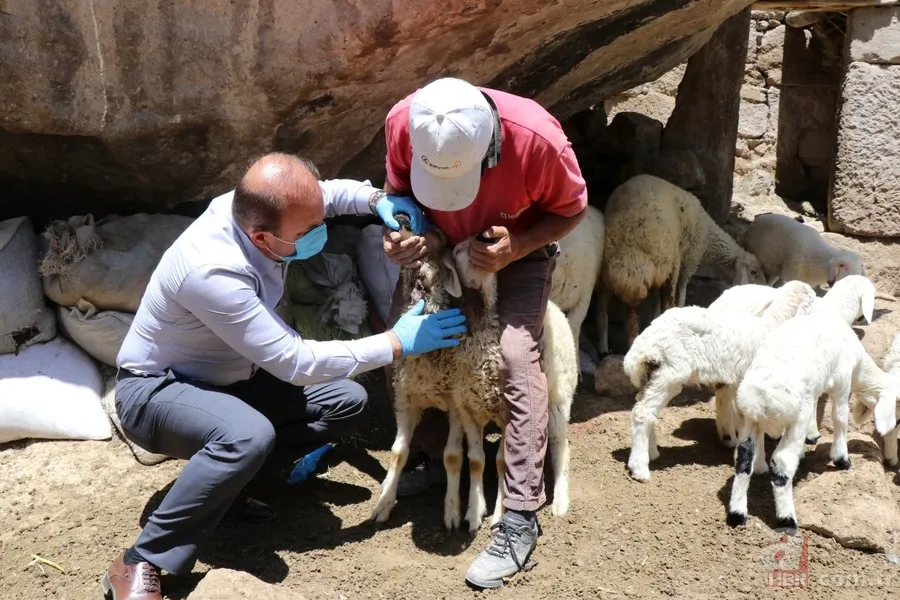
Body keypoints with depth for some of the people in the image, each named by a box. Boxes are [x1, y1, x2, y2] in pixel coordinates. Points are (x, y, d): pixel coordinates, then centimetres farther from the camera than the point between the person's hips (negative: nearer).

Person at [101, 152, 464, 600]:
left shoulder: (257, 208, -16)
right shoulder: (212, 271, -37)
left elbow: (326, 193, 8)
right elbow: (296, 362, -33)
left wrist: (376, 199, -14)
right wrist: (398, 343, -26)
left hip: (227, 376, 8)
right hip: (154, 390, -8)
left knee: (346, 402, -2)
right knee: (249, 436, -39)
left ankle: (229, 469, 3)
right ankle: (141, 564, -22)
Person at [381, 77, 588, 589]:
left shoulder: (537, 138, -38)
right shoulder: (403, 122, -30)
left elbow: (572, 209, -17)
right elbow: (399, 191, -8)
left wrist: (518, 247, -33)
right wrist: (403, 230, -30)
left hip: (520, 250, -4)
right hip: (442, 244, 4)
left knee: (516, 358, -20)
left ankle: (521, 516, -12)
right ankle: (435, 452, 21)